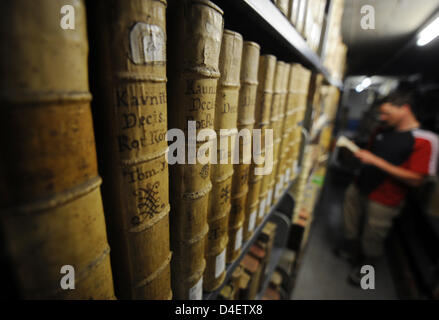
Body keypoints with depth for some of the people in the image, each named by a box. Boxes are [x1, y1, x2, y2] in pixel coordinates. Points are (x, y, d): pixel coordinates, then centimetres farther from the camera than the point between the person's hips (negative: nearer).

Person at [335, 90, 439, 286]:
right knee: (351, 227, 22)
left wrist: (376, 161, -27)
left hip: (383, 201, -6)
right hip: (358, 188, 7)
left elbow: (415, 179, -22)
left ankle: (365, 267, 39)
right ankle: (350, 252, 48)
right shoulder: (383, 132, 6)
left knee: (371, 240, 12)